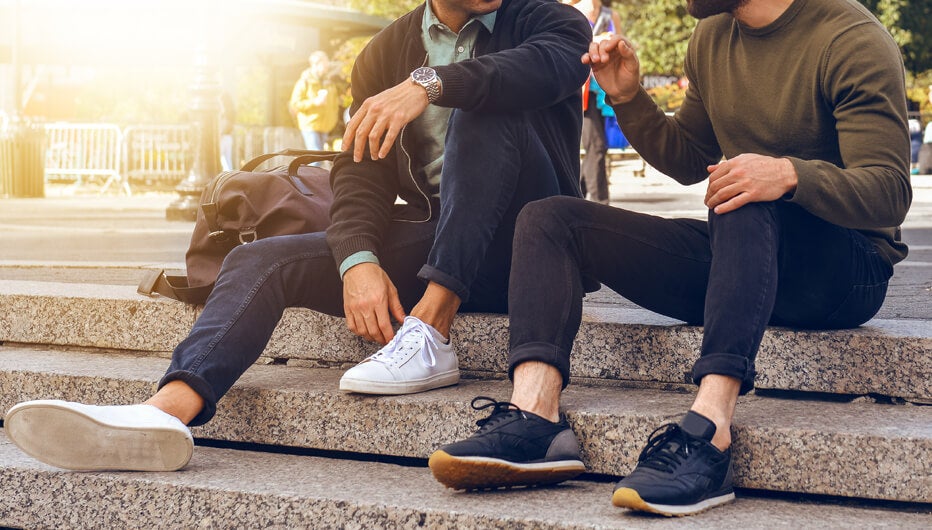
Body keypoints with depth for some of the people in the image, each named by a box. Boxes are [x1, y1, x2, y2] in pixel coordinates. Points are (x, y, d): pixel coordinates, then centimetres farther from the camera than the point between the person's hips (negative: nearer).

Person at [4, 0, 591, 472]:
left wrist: (432, 82, -39)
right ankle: (172, 408, -41)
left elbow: (555, 63, -25)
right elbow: (361, 173, 0)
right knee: (260, 260, -15)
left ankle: (432, 331, -36)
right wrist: (358, 260, -20)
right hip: (428, 237, 4)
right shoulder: (385, 54, 10)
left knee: (486, 106, -29)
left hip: (517, 251, -4)